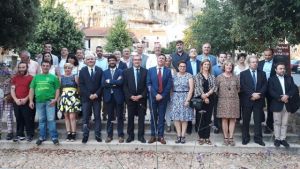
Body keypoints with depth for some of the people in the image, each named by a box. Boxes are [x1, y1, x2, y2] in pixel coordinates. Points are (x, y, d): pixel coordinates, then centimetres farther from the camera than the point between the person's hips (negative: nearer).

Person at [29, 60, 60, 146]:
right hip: (39, 101, 3)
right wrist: (31, 101, 3)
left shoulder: (53, 77, 8)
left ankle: (54, 137, 1)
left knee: (51, 119, -6)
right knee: (41, 120, 11)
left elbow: (57, 89, 4)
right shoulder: (36, 77, 14)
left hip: (50, 101, -3)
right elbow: (32, 89, 12)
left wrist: (55, 99, -10)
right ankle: (42, 137, 21)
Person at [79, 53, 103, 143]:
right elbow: (81, 85, -2)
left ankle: (97, 135, 12)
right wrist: (89, 95, -11)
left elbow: (102, 84, 1)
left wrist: (96, 94, -11)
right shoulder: (82, 71, 3)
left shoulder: (99, 70, 3)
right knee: (85, 117, 2)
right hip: (86, 97, 0)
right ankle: (85, 135, 9)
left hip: (97, 97, 0)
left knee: (97, 116, 5)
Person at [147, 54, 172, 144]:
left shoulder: (168, 71, 5)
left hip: (163, 97, 0)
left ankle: (160, 136, 9)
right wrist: (156, 94, -11)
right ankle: (153, 135, 11)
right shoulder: (151, 70, 6)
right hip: (153, 96, 0)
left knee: (161, 117, 4)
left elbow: (169, 85, -2)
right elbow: (149, 84, -1)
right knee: (153, 116, 5)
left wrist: (162, 95, -11)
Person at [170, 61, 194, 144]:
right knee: (176, 117, 0)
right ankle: (178, 135, 7)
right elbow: (172, 88, 10)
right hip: (175, 98, 3)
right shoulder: (174, 76, 8)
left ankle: (183, 136, 5)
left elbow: (191, 89, -7)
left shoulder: (189, 76, -1)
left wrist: (187, 100, -14)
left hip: (185, 98, -3)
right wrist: (172, 99, 0)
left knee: (184, 118, 0)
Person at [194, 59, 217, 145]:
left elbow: (214, 87, 0)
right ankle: (201, 137, 6)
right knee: (200, 118, -2)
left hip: (210, 99, 2)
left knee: (208, 119, 3)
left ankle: (207, 137, 9)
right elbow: (198, 87, -5)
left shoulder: (212, 76, 13)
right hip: (200, 99, -2)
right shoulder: (197, 76, 5)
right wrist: (204, 97, -14)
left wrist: (207, 94, -16)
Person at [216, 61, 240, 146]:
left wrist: (234, 94, 6)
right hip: (223, 101, -2)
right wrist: (220, 95, 4)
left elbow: (238, 88, 13)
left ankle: (231, 138, 9)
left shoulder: (235, 77, 8)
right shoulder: (219, 77, 2)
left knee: (232, 119, 2)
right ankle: (226, 138, 8)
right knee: (224, 119, -1)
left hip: (234, 101, 2)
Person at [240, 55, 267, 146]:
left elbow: (265, 86, 2)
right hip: (247, 100, -1)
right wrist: (252, 94, -17)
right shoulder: (243, 74, 2)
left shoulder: (262, 73, 11)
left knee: (258, 120, 5)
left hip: (259, 100, 2)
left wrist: (259, 94, -13)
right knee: (246, 120, 6)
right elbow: (243, 87, -8)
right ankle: (245, 138, 16)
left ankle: (258, 138, 13)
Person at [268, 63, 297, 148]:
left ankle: (283, 139, 14)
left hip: (287, 104, 3)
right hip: (277, 104, -3)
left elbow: (293, 88, 1)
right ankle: (277, 139, 12)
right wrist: (280, 98, -19)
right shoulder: (272, 79, 1)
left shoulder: (289, 78, 11)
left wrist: (287, 96, -17)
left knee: (284, 123, 8)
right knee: (277, 123, 5)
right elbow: (271, 91, -9)